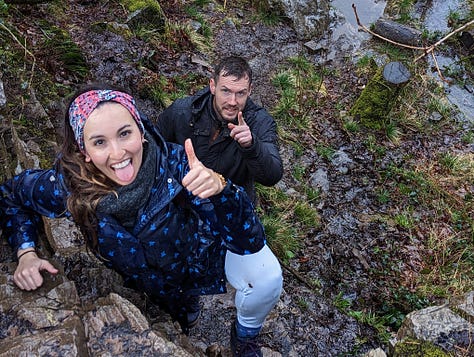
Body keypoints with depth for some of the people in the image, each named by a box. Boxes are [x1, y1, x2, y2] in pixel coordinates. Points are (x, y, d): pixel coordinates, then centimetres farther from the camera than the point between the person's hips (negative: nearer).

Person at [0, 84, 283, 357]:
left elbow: (249, 241, -38)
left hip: (207, 249, -2)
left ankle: (245, 334, 9)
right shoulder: (70, 187, -30)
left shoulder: (175, 163, -37)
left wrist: (220, 187, -57)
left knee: (266, 278, -22)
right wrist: (26, 253, -20)